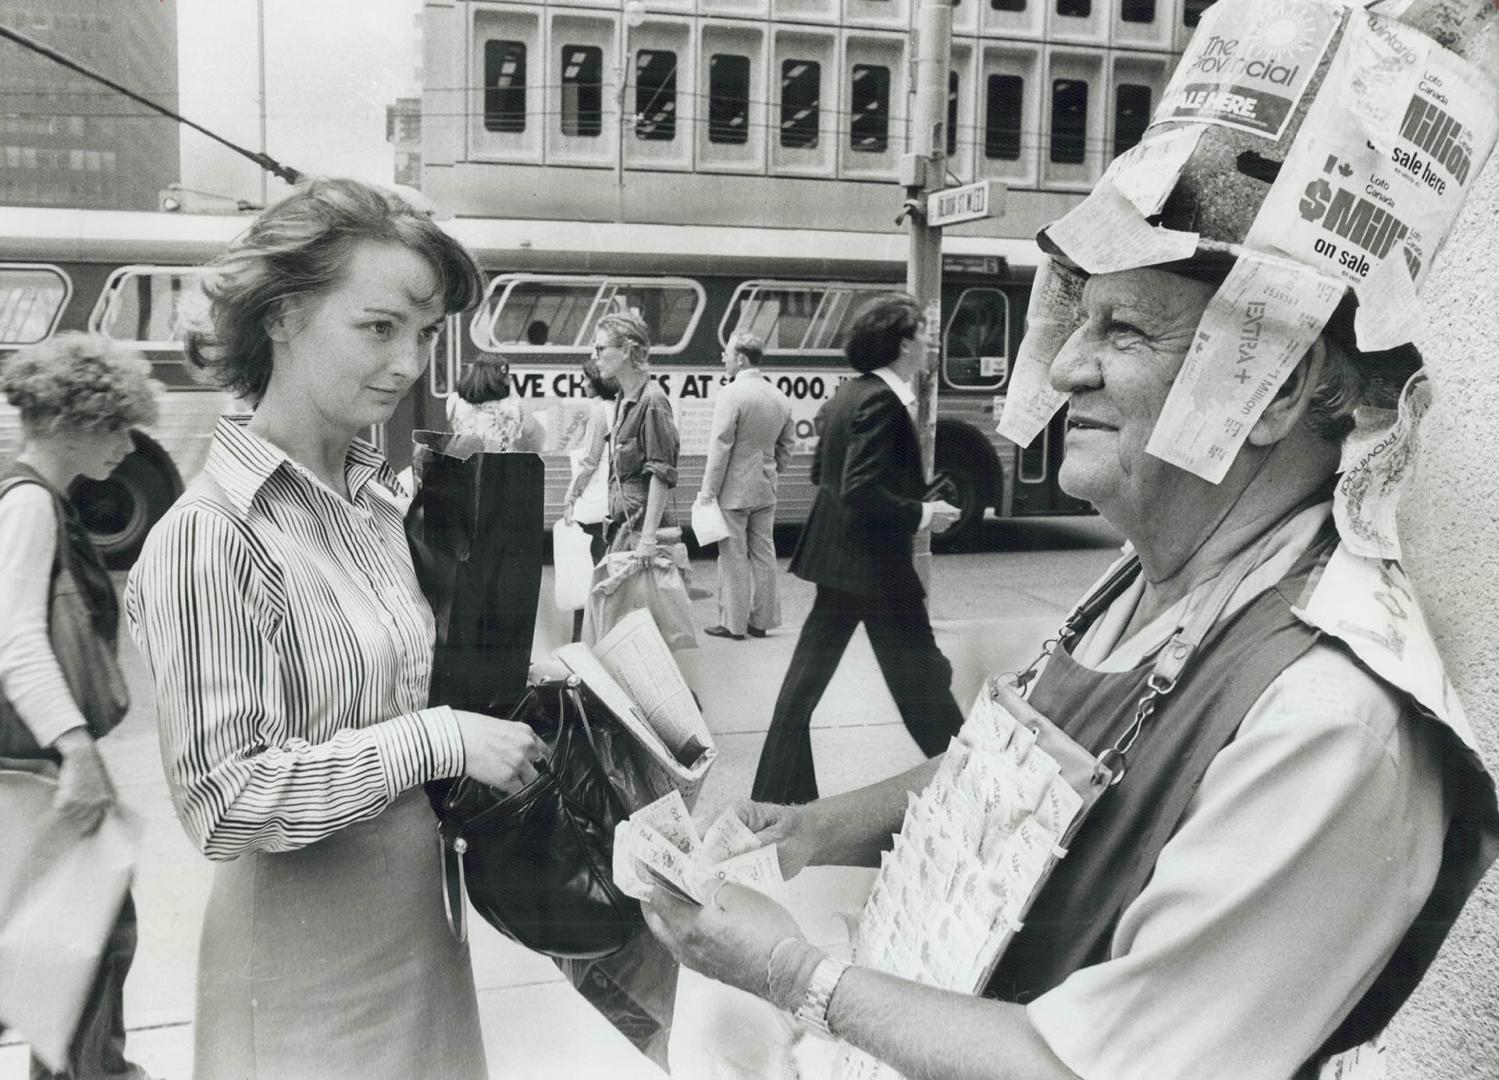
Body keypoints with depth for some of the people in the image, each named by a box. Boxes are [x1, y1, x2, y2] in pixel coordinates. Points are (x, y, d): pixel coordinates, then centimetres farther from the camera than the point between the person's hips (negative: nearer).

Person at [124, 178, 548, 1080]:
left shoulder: (382, 495, 1)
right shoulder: (208, 537, -20)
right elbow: (223, 801, -22)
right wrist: (440, 739, -22)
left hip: (421, 926, 7)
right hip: (310, 976, -7)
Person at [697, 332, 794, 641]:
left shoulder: (731, 394, -16)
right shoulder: (780, 398, 7)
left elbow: (720, 447, -17)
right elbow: (786, 446, 13)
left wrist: (708, 491, -12)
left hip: (734, 490, -7)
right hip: (765, 490, 7)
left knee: (733, 557, 1)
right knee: (763, 555, 12)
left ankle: (733, 623, 7)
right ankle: (761, 620, 19)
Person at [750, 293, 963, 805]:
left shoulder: (850, 393, 10)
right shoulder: (882, 402, -18)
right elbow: (861, 490, -26)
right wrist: (920, 513, -15)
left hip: (837, 559, 10)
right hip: (875, 565, -9)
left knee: (806, 677, 11)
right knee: (921, 676, 5)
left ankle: (778, 791, 18)